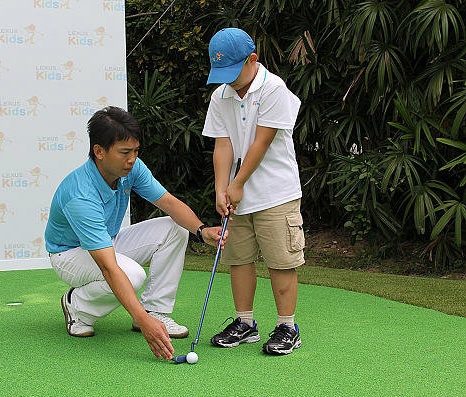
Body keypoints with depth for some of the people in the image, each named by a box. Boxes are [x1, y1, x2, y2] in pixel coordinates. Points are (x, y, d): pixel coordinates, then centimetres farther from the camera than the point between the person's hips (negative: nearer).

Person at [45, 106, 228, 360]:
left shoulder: (131, 168, -16)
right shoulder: (80, 196, -38)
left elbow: (169, 202, -9)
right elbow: (108, 267, -45)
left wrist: (202, 230, -31)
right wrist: (143, 321, -52)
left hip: (108, 242, 7)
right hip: (71, 253, -7)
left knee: (175, 228, -12)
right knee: (132, 275, -35)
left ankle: (156, 310, -6)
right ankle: (77, 306, -6)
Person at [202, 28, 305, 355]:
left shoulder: (274, 89, -11)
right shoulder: (220, 97, 7)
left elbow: (260, 143, -13)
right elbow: (223, 145, 3)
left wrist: (238, 185, -10)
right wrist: (221, 191, -8)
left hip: (276, 195, -6)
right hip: (237, 196, 6)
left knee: (281, 261, -3)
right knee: (239, 258, 8)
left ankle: (287, 328, 5)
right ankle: (245, 323, 20)